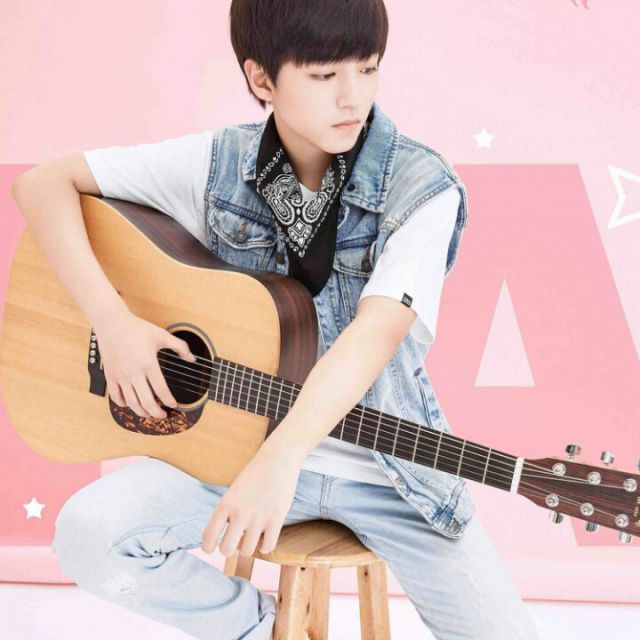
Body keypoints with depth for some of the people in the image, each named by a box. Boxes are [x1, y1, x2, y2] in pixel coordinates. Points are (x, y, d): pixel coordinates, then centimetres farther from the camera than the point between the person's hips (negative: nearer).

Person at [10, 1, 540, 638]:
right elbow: (42, 183, -3)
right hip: (238, 435, 2)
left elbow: (378, 329, -28)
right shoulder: (218, 163, -7)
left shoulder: (422, 189, -13)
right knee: (88, 534, -22)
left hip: (384, 464, -1)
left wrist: (281, 457, -43)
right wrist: (112, 318, -18)